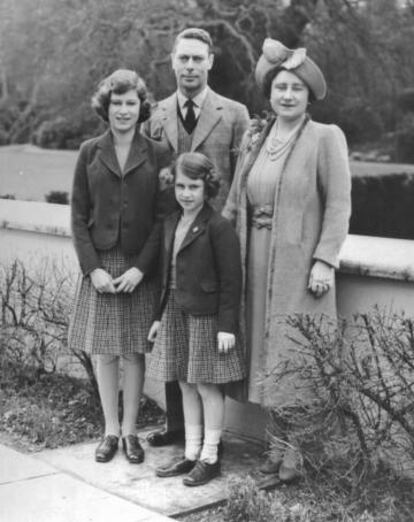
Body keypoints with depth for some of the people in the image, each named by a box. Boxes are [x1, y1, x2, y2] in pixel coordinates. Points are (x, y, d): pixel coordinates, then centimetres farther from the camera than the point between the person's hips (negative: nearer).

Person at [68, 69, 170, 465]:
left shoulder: (157, 155, 0)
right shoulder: (89, 153, 3)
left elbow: (163, 217, -3)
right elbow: (79, 217, 2)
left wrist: (140, 267, -12)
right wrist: (93, 268, -8)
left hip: (140, 268, -1)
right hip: (100, 265, 1)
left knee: (134, 351, 5)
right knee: (104, 352, 6)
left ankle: (130, 431, 18)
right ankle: (110, 429, 19)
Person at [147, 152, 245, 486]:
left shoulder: (219, 228, -13)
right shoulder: (171, 224, 10)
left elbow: (231, 280, -14)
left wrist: (226, 326, -17)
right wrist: (160, 316, 17)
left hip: (206, 318, -7)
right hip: (176, 316, 8)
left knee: (207, 386, 1)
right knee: (186, 386, 13)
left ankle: (210, 458, 13)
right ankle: (191, 454, 24)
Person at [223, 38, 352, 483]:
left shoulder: (326, 138, -6)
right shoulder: (253, 138, 10)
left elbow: (339, 203, -10)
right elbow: (235, 202, 11)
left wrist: (324, 261, -16)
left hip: (301, 264, -6)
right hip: (259, 263, 6)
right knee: (269, 352, 11)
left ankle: (301, 452, 9)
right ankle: (281, 443, 23)